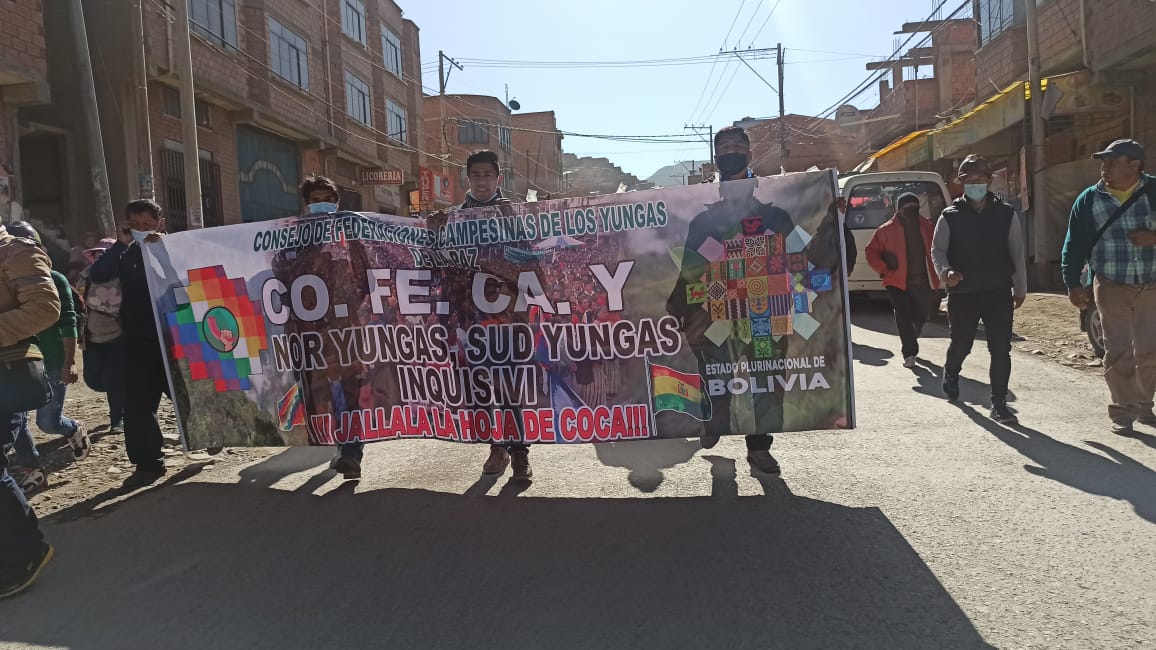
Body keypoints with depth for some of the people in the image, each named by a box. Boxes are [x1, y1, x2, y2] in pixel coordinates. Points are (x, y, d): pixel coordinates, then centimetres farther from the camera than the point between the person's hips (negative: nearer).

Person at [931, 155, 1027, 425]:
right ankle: (950, 373, 47)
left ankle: (999, 404, 4)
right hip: (962, 293, 0)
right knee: (961, 344, 14)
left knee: (1001, 350, -5)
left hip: (999, 292, 1)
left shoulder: (1006, 214, 5)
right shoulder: (950, 216, 1)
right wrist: (946, 271, -21)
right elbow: (937, 250, 0)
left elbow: (1017, 253, 10)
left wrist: (1020, 288, 11)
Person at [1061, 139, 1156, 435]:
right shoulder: (1090, 199, -1)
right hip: (1112, 288, -1)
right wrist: (1073, 283, -6)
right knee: (1118, 353, -1)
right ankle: (1123, 411, 10)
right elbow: (1074, 244, 0)